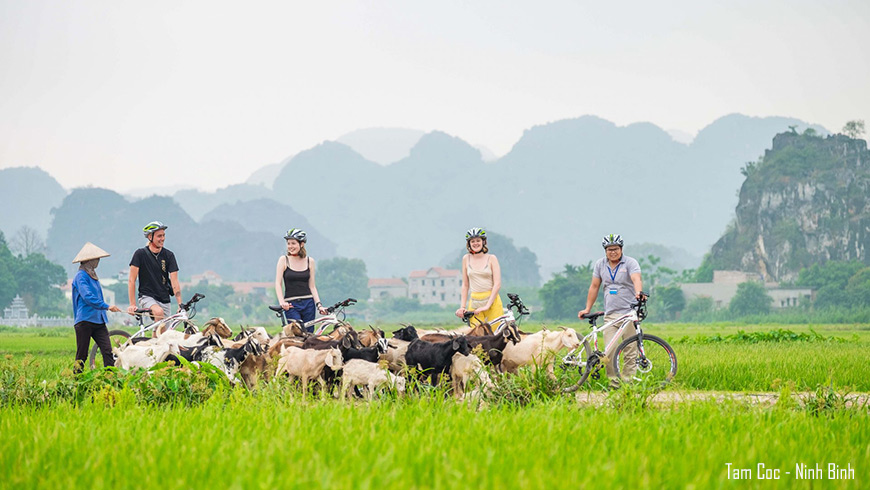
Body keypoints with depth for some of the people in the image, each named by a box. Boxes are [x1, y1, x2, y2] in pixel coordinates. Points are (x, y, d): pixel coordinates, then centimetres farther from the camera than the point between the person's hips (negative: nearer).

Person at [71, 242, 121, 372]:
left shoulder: (92, 276, 19)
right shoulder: (81, 276, -9)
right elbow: (87, 297, -22)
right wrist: (107, 306, -28)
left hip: (98, 321, 8)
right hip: (85, 321, -8)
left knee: (107, 351, -7)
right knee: (82, 355, -2)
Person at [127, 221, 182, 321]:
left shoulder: (168, 255, 1)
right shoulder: (140, 254, -6)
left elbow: (174, 282, -5)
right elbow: (131, 280, -6)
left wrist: (180, 304, -15)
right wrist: (132, 304, -13)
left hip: (164, 299, 4)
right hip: (146, 297, -4)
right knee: (159, 312, -34)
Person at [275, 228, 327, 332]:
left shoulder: (309, 261, 8)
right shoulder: (284, 260, 1)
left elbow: (312, 286, 9)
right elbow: (278, 284, -3)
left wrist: (319, 304, -2)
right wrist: (282, 302, -17)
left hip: (308, 304, 3)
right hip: (291, 304, -3)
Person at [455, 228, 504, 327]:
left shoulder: (491, 258, 1)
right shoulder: (466, 259, 9)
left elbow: (497, 284, -5)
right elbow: (465, 285, 11)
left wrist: (487, 305, -14)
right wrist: (462, 307, 3)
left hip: (492, 301, -2)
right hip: (474, 303, 2)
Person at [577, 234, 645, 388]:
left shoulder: (630, 263, -1)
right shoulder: (600, 264, 11)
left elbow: (636, 279, -19)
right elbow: (594, 287, 17)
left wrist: (638, 292, -41)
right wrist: (587, 309, 14)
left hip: (629, 313, -3)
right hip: (610, 315, 3)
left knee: (631, 351, -4)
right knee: (609, 352, -6)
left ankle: (628, 380, 3)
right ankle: (613, 382, 2)